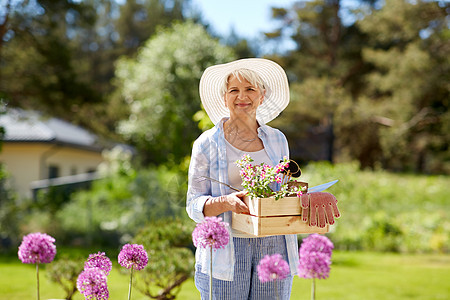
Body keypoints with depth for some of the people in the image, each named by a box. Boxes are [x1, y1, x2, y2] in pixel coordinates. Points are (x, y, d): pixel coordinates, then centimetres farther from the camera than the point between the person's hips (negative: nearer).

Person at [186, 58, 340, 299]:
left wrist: (309, 200, -3)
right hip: (226, 251, -2)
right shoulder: (207, 144, 1)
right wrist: (226, 202, -20)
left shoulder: (277, 140, 11)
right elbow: (195, 206, -1)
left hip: (273, 248, 3)